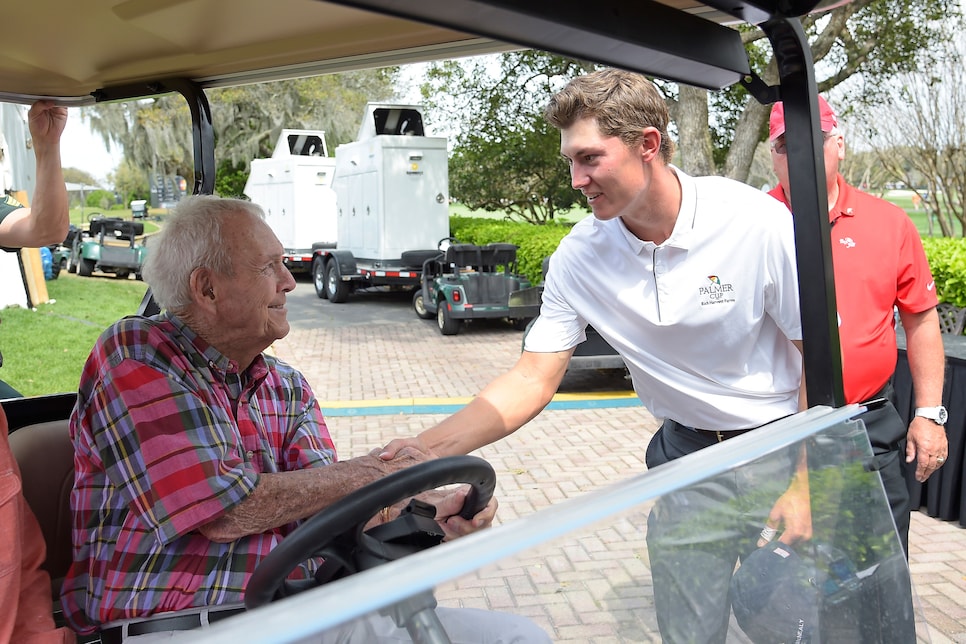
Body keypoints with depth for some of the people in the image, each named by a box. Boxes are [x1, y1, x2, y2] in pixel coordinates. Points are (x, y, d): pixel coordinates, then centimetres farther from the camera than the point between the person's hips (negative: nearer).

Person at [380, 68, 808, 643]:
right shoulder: (578, 258, -12)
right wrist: (428, 448, -23)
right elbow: (533, 381, -11)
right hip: (686, 456, 3)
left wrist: (807, 485, -13)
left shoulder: (757, 222, -21)